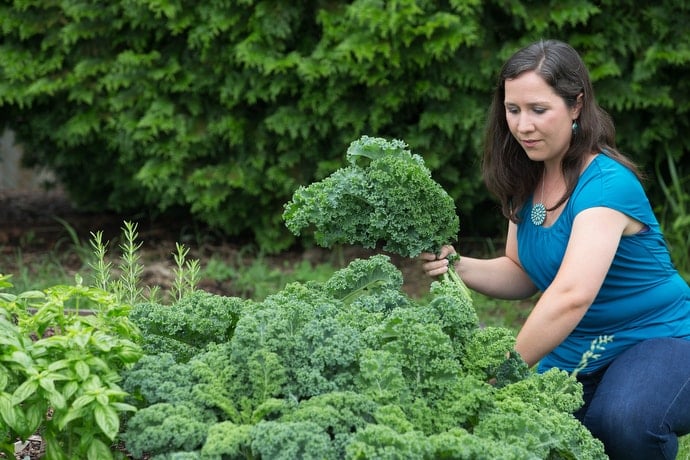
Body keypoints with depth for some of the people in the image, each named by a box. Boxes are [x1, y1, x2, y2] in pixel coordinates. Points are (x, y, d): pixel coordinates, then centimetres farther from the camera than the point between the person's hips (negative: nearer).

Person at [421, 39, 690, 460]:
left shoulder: (606, 184, -23)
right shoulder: (528, 180, 3)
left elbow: (571, 296, -35)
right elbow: (522, 275, 10)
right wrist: (460, 267, -10)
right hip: (577, 353, 7)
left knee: (623, 422, -36)